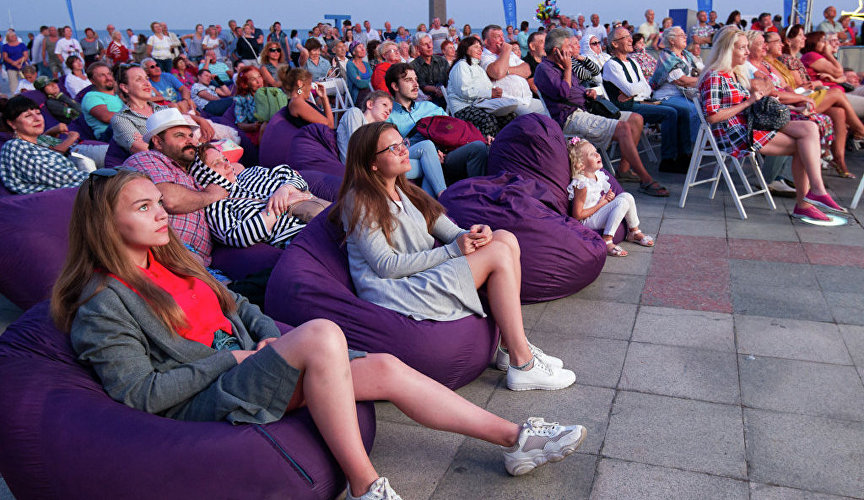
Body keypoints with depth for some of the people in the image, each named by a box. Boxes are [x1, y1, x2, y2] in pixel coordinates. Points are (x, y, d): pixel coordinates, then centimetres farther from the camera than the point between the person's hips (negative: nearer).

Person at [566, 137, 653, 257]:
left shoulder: (599, 175, 6)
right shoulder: (581, 185, -22)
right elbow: (577, 216, -23)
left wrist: (609, 196, -1)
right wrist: (600, 205, -17)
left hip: (599, 212, 9)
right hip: (587, 221, -9)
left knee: (627, 196, 2)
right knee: (622, 202, -22)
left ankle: (634, 232, 15)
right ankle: (606, 242, -26)